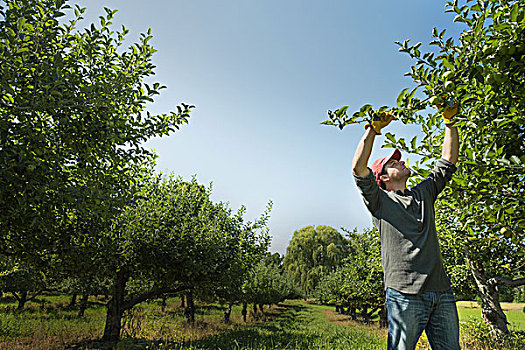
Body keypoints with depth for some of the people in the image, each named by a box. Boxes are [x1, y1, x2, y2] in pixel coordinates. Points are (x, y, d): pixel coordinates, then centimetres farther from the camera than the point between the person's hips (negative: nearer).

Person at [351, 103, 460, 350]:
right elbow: (358, 168, -9)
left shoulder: (423, 194, 22)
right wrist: (373, 129, -5)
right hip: (405, 294, -5)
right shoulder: (380, 200, 6)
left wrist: (449, 121, 18)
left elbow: (448, 161, 22)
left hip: (442, 292, 5)